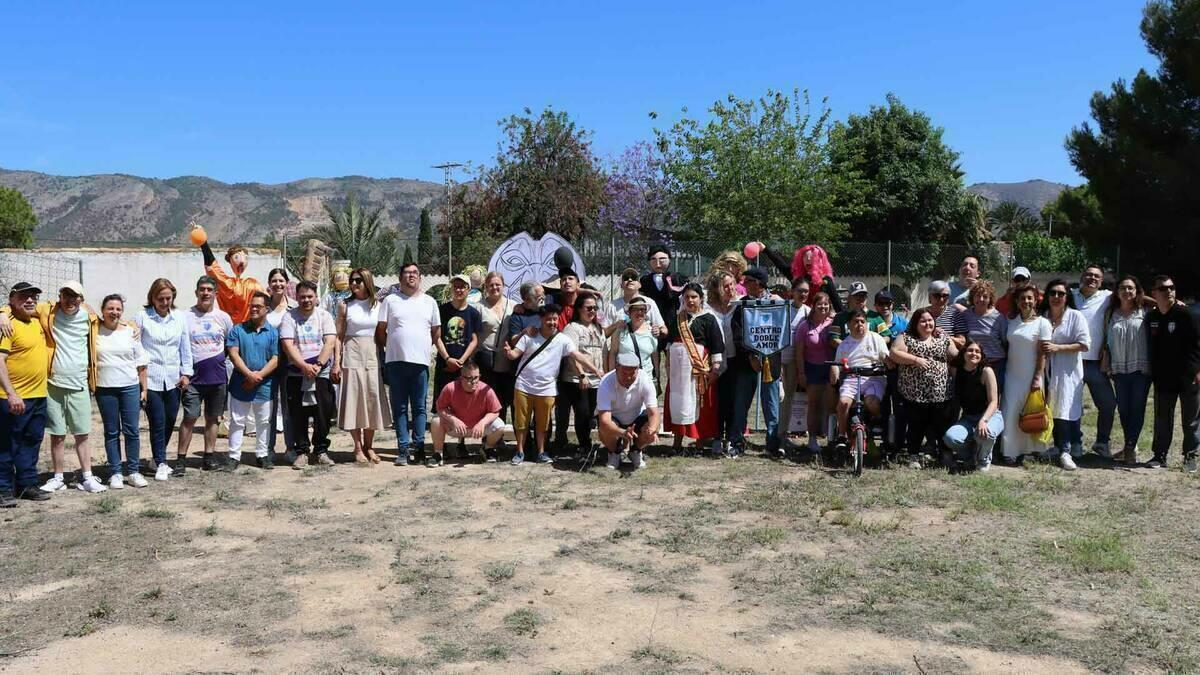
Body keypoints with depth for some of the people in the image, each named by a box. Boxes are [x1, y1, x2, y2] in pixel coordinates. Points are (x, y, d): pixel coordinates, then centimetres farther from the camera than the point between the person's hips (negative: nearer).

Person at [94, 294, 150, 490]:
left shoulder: (130, 332, 6)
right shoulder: (95, 331, 2)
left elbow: (141, 364, 9)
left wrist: (144, 388, 6)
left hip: (130, 387, 1)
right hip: (105, 389, -1)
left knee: (131, 430, 1)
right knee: (111, 432, 5)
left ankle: (133, 471, 10)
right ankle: (115, 472, 12)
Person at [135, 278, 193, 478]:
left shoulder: (180, 317, 8)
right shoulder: (142, 317, -3)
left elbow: (185, 347, 11)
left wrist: (186, 373, 7)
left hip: (173, 378, 4)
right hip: (150, 378, -4)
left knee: (170, 420, 8)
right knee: (157, 421, -4)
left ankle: (158, 458, 28)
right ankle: (160, 463, 8)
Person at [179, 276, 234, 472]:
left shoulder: (223, 317, 7)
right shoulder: (186, 317, -2)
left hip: (218, 377, 3)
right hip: (194, 377, -3)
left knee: (213, 418, 11)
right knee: (190, 418, -6)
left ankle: (209, 457, 19)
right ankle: (181, 458, 2)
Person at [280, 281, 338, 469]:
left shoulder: (324, 316, 5)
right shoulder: (289, 317, 3)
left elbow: (330, 342, -4)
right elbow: (287, 344, -7)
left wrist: (317, 365, -16)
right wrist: (304, 366, -18)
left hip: (322, 374, 0)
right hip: (297, 374, 0)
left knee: (324, 414, 1)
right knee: (298, 416, 2)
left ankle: (321, 450, 14)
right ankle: (301, 451, 13)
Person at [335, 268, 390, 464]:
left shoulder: (378, 305, 6)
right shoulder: (346, 305, 3)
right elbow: (339, 335, 2)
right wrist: (337, 362, -5)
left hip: (373, 355, 1)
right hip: (352, 354, -1)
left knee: (373, 398, 2)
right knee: (354, 398, -1)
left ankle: (369, 446, 14)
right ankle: (358, 447, 7)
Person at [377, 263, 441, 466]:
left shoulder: (429, 302, 12)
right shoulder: (391, 301, 7)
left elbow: (436, 331, 16)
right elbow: (380, 330, 8)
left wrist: (425, 347, 10)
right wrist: (393, 347, 6)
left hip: (420, 361, 1)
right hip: (396, 361, -1)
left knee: (419, 407, 3)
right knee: (399, 407, 1)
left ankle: (418, 445, 8)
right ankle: (403, 449, 4)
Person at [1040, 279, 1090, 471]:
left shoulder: (1075, 316, 0)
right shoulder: (1042, 316, 10)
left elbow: (1084, 345, -6)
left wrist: (1057, 348, -13)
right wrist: (1041, 350, -2)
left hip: (1068, 372, -3)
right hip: (1047, 371, 3)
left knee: (1068, 412, -11)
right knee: (1052, 411, 3)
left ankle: (1066, 452, -11)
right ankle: (1061, 450, 13)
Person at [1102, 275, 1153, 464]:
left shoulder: (1144, 313, 1)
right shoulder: (1111, 314, 9)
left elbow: (1152, 338, -1)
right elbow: (1107, 341, 13)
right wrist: (1105, 363, 5)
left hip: (1141, 369, -3)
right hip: (1119, 369, 3)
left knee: (1137, 409, -2)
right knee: (1123, 409, 7)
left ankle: (1130, 446, 3)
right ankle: (1130, 446, 19)